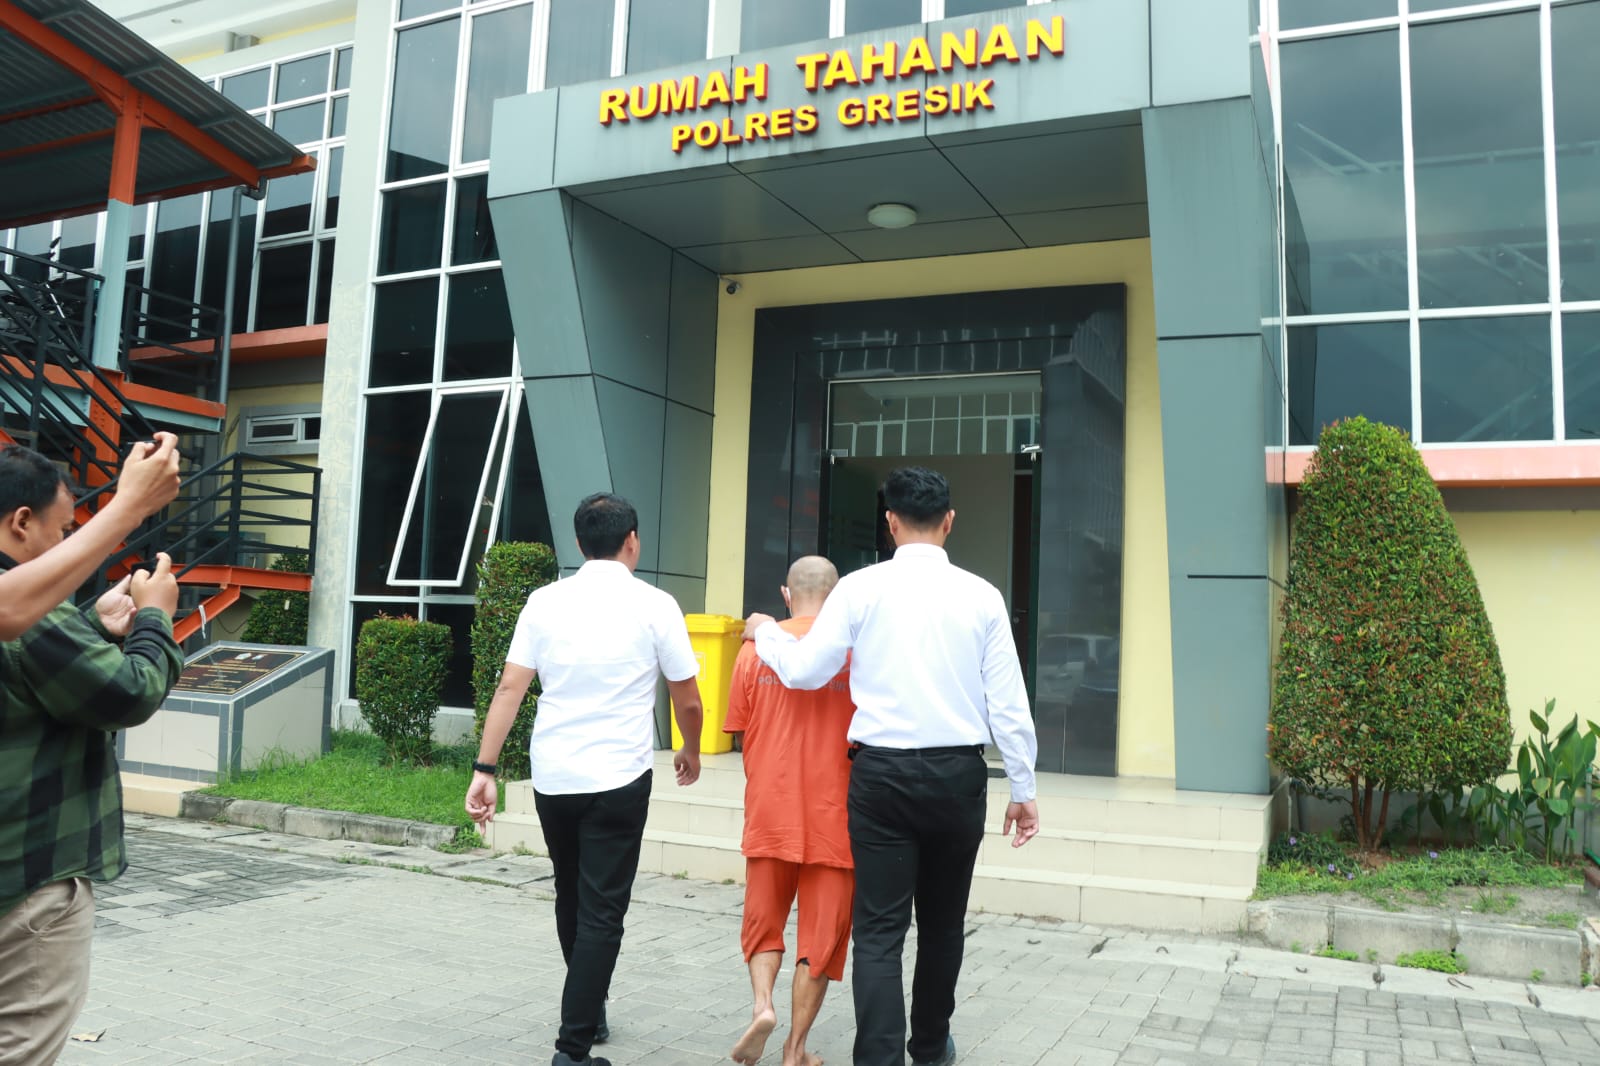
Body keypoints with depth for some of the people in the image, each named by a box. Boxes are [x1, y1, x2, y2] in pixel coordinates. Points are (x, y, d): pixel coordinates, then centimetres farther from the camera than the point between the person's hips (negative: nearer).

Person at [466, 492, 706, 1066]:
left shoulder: (545, 601, 2)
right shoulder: (654, 605, -5)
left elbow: (509, 688, -3)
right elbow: (688, 700, 2)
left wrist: (485, 770, 0)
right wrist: (691, 753, 20)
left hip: (552, 777, 4)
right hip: (619, 781, -4)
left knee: (571, 898, 22)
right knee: (600, 912, 4)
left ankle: (589, 1010, 41)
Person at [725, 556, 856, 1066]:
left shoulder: (756, 648, -2)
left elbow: (743, 736, 5)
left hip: (769, 813, 2)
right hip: (833, 814, -1)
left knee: (764, 920, 19)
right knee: (821, 932, 10)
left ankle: (762, 1003, -1)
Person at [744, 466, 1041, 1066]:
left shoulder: (861, 588, -4)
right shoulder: (981, 595, -1)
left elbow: (804, 670, 0)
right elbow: (1008, 702, -1)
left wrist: (764, 632, 19)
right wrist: (1023, 788, 7)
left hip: (882, 772, -2)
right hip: (958, 774, 2)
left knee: (881, 928, 3)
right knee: (943, 922, 19)